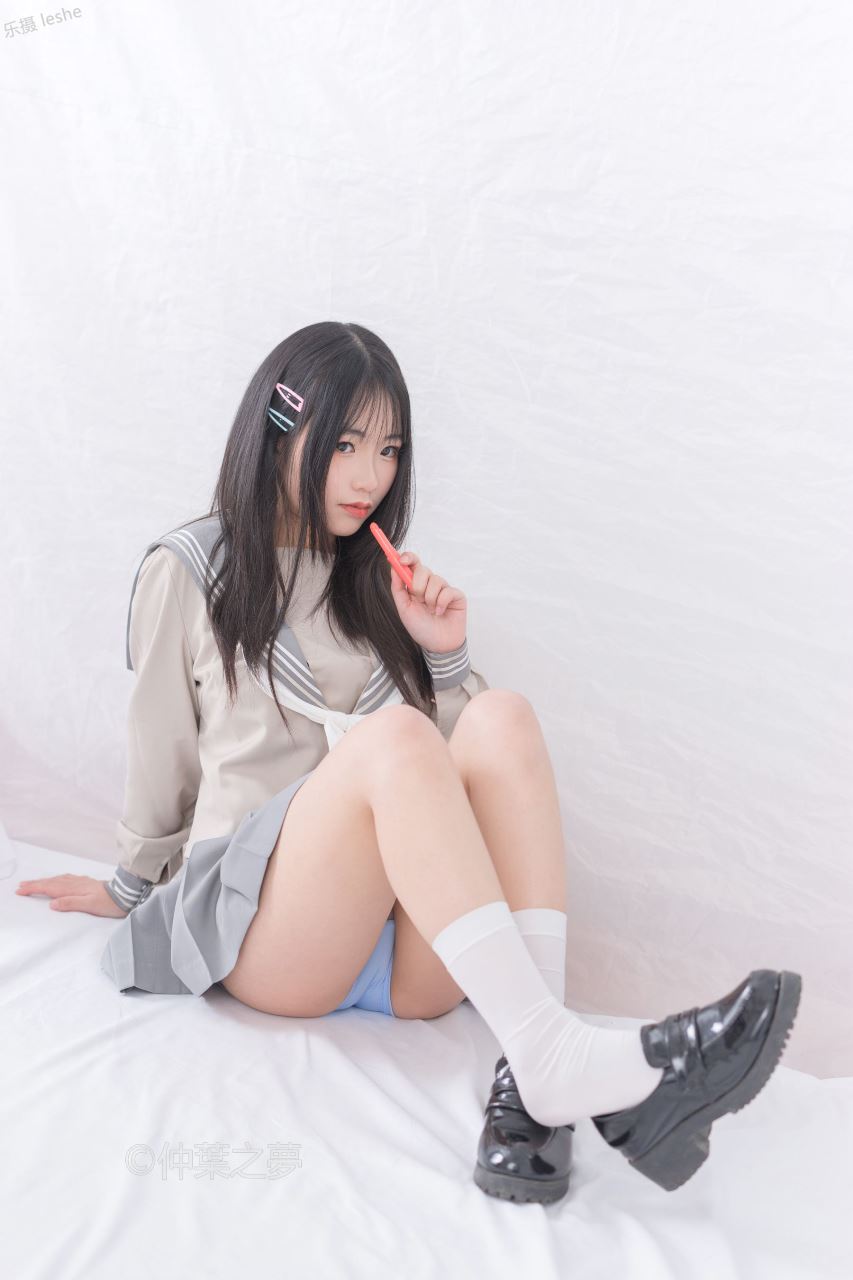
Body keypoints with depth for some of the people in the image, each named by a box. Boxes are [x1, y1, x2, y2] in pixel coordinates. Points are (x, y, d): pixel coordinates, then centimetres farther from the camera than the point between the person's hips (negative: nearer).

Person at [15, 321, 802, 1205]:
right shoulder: (190, 570, 7)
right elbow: (161, 754, 15)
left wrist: (445, 655, 2)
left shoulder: (380, 576, 19)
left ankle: (528, 1083, -38)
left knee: (501, 716, -25)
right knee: (394, 733, -32)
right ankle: (555, 1057, -42)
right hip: (263, 933, -3)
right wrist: (132, 890, 24)